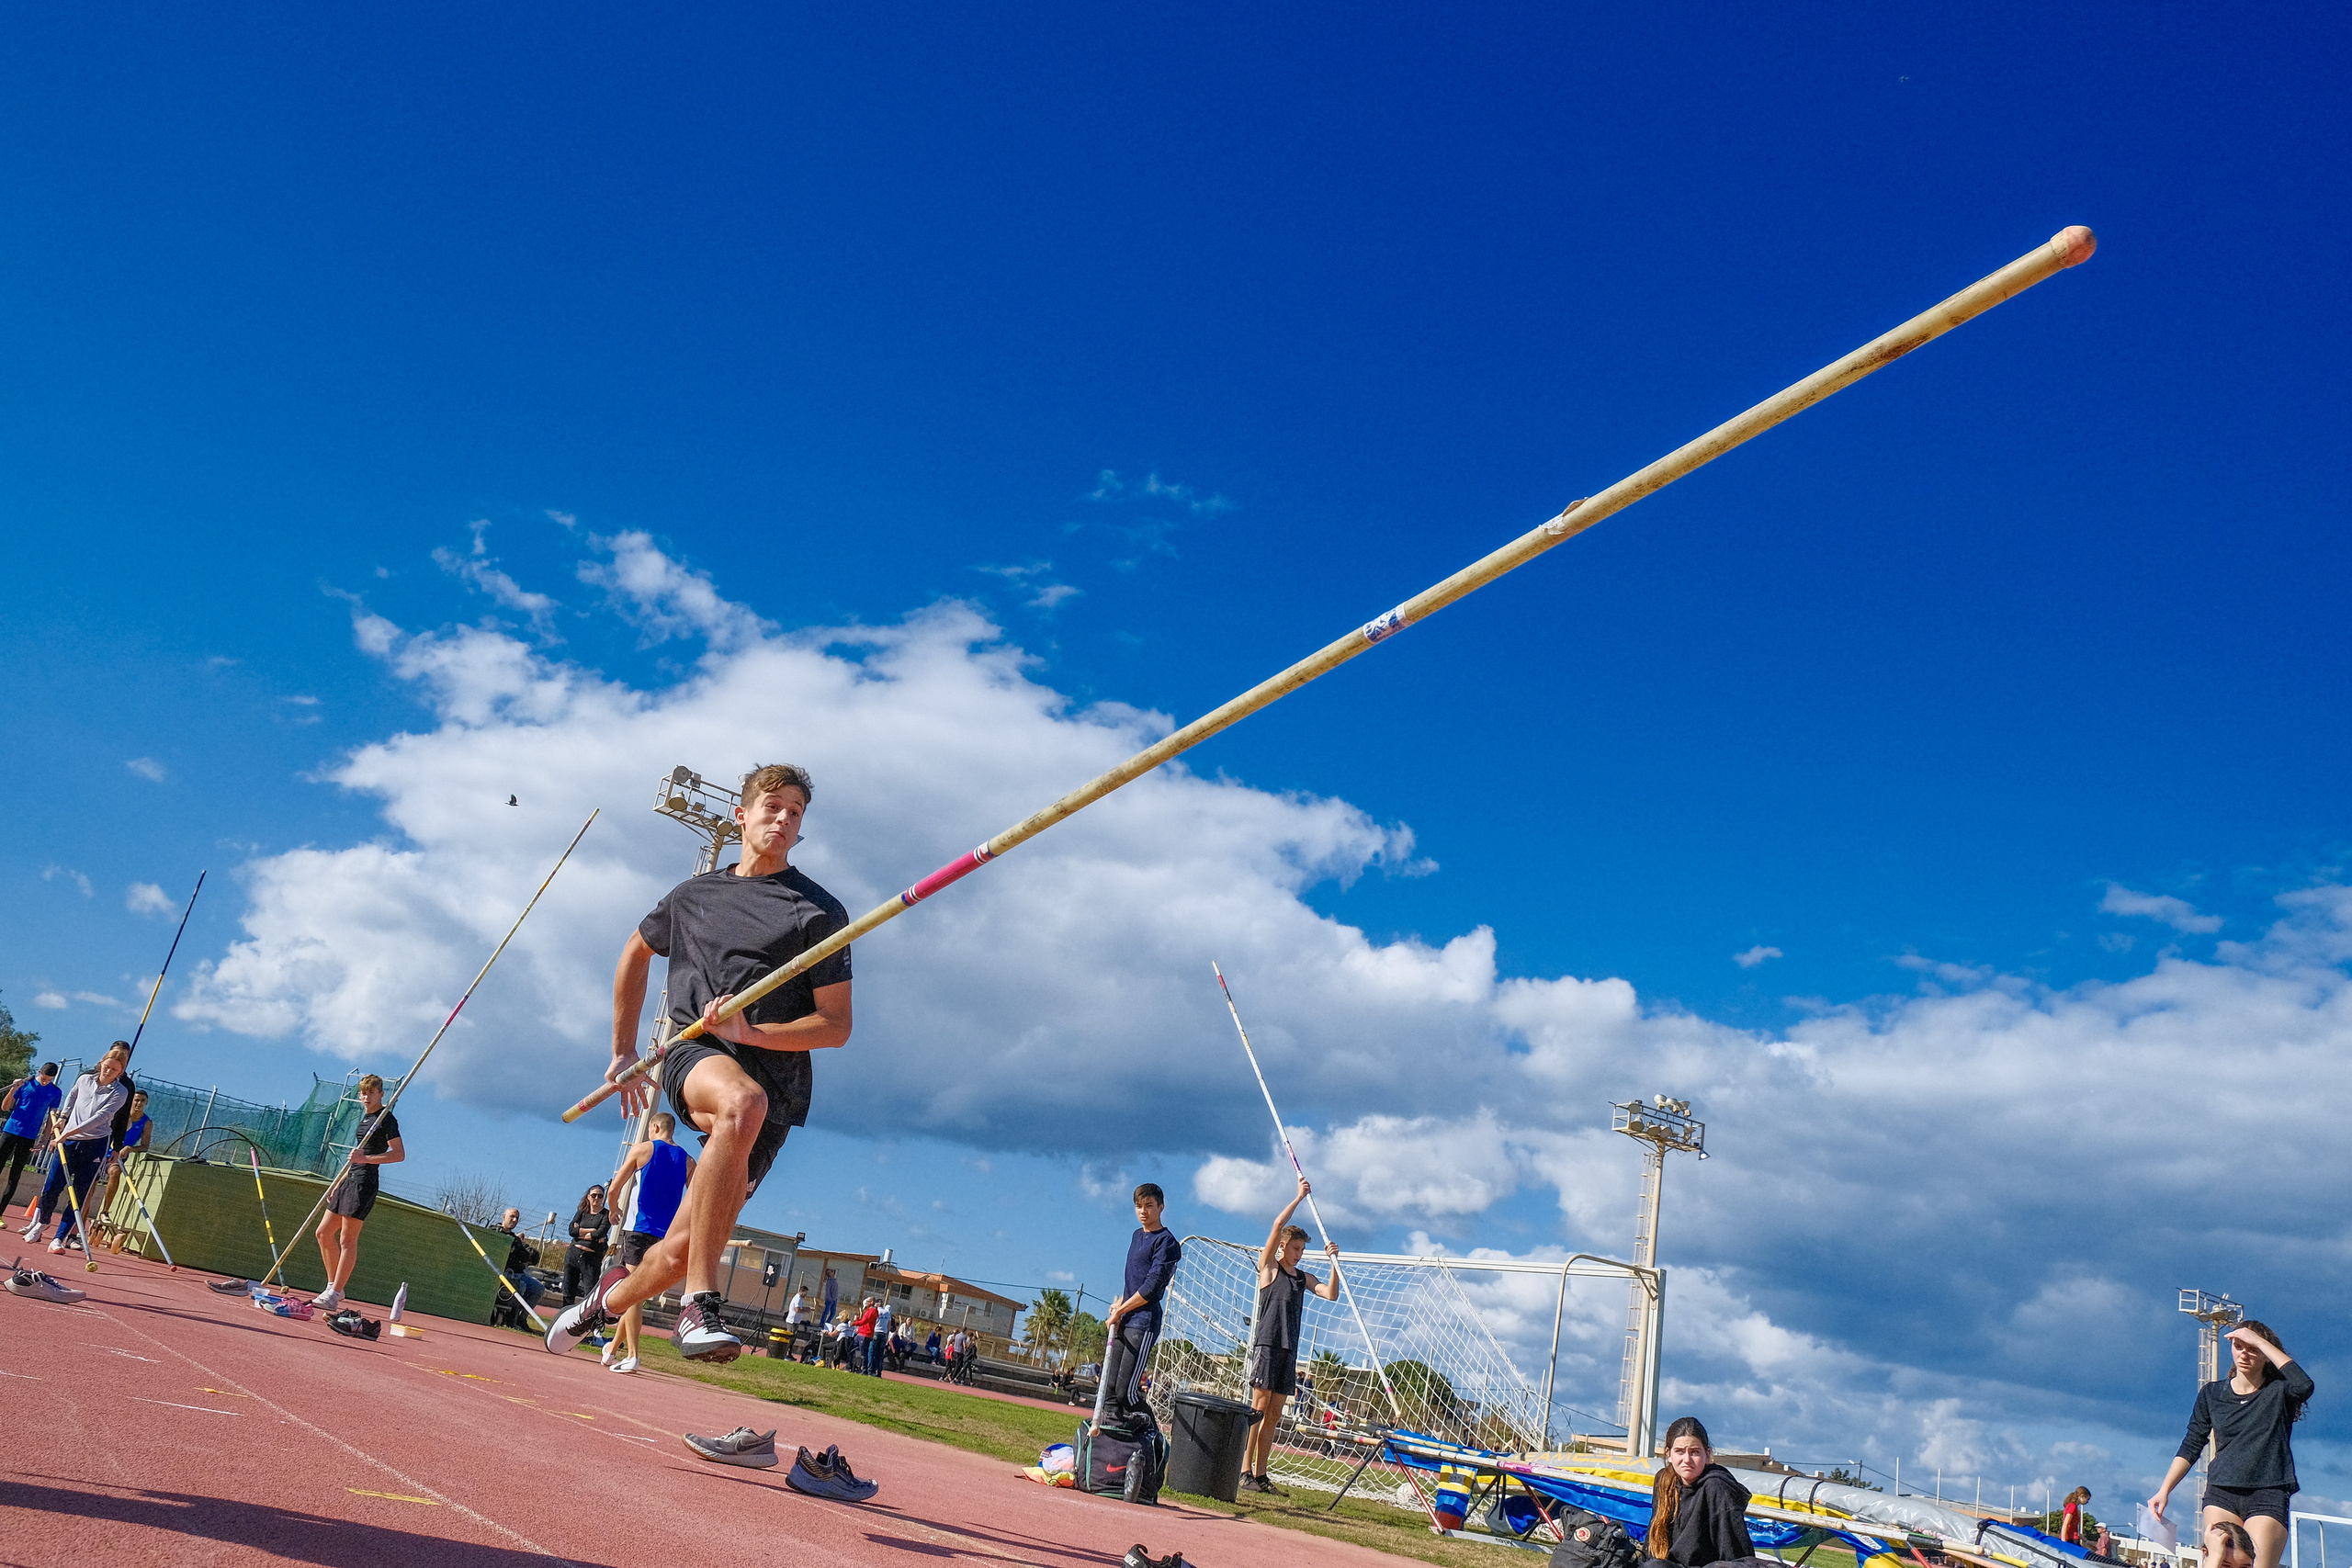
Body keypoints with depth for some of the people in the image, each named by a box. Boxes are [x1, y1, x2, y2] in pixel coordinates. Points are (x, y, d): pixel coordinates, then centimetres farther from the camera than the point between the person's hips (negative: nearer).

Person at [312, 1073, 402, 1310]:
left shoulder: (387, 1119, -9)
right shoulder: (366, 1117, 18)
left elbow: (399, 1153, -19)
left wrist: (366, 1159, -26)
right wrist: (339, 1182, 23)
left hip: (364, 1182, -10)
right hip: (350, 1180, 10)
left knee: (347, 1239, -8)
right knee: (324, 1232, 12)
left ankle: (333, 1296, -5)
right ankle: (333, 1287, 20)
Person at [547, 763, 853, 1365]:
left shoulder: (820, 911, 4)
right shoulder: (693, 895, 16)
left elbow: (836, 1026, -1)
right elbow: (635, 953, 35)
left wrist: (749, 1032, -15)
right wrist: (623, 1051, 31)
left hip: (775, 1077, 0)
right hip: (693, 1058, 1)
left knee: (684, 1247, -2)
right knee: (742, 1101, -38)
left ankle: (611, 1297, 34)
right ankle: (699, 1306, -35)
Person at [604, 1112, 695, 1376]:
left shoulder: (642, 1149, 0)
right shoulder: (687, 1161, 10)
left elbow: (614, 1188, -1)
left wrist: (615, 1209, 18)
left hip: (639, 1228, -5)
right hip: (666, 1235, 5)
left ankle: (631, 1356, -13)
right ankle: (615, 1346, 26)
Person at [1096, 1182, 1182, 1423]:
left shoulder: (1166, 1241, -7)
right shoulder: (1136, 1236, 19)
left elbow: (1152, 1287, -13)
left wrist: (1120, 1311, -9)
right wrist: (1119, 1305, 9)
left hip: (1143, 1323, -8)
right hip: (1122, 1322, 8)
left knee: (1125, 1391, -13)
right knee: (1107, 1388, 3)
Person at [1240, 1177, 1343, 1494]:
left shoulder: (1304, 1278, 18)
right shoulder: (1268, 1267, 2)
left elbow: (1331, 1294, 6)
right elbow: (1277, 1226, -9)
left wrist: (1333, 1262, -4)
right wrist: (1299, 1197, -5)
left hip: (1289, 1349, 6)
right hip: (1267, 1344, -6)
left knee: (1274, 1414, 4)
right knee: (1258, 1407, -10)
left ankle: (1260, 1474, 6)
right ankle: (1245, 1471, -11)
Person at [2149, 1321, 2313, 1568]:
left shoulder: (2278, 1391, 6)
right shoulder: (2211, 1394, 14)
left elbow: (2304, 1385, -18)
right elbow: (2191, 1447, 15)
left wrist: (2259, 1341, -12)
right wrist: (2164, 1491, 7)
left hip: (2268, 1496, -3)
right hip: (2222, 1494, 3)